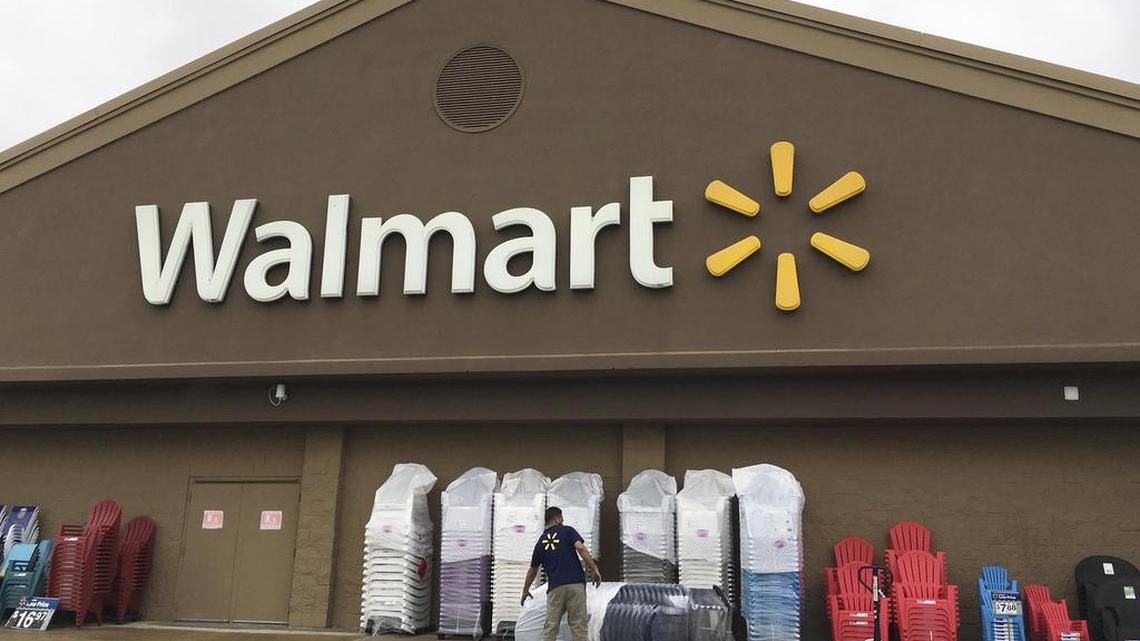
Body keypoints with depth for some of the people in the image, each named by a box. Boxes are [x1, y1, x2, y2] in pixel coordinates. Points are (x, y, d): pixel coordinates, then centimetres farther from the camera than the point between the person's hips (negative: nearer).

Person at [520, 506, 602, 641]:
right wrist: (594, 570, -9)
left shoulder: (540, 543, 18)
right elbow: (581, 549, -10)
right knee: (578, 625, 2)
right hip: (575, 584, -2)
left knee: (550, 627, 5)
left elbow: (532, 570, 29)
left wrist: (525, 590, 42)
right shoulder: (567, 531, 8)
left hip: (555, 587, 2)